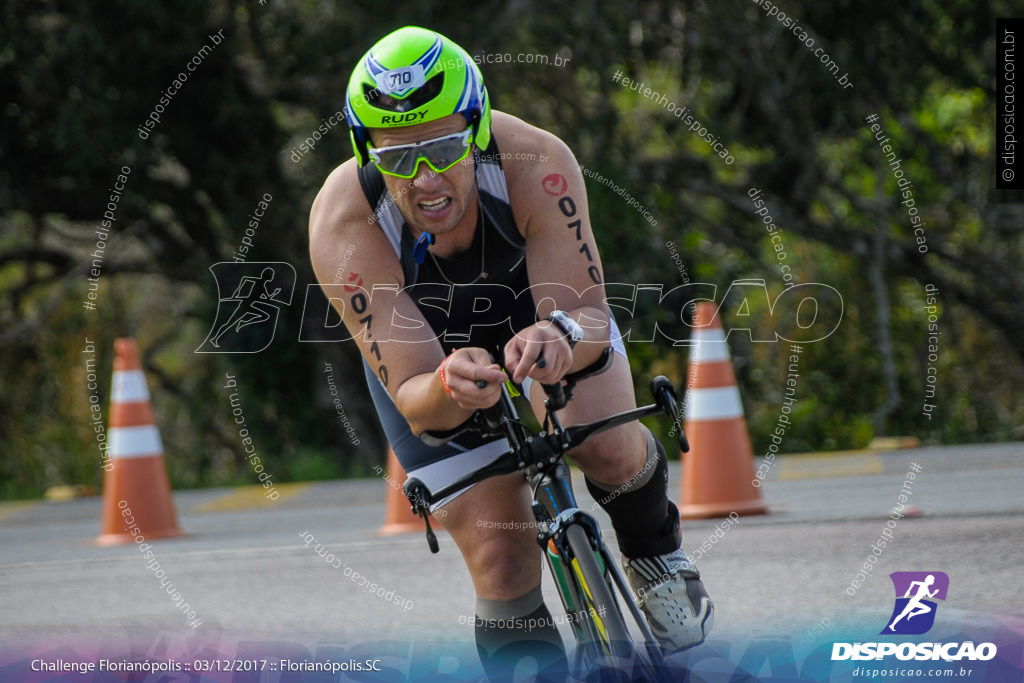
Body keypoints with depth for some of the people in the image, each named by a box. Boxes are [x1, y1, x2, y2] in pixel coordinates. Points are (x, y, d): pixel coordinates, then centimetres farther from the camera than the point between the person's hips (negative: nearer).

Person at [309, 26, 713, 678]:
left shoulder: (535, 164, -36)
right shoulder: (343, 224, -37)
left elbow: (588, 315, -37)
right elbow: (412, 400, -38)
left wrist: (561, 337, -60)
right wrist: (448, 388, -61)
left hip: (540, 306, 1)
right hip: (427, 352, -1)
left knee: (607, 448, -23)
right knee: (502, 560, -11)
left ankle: (654, 552, 10)